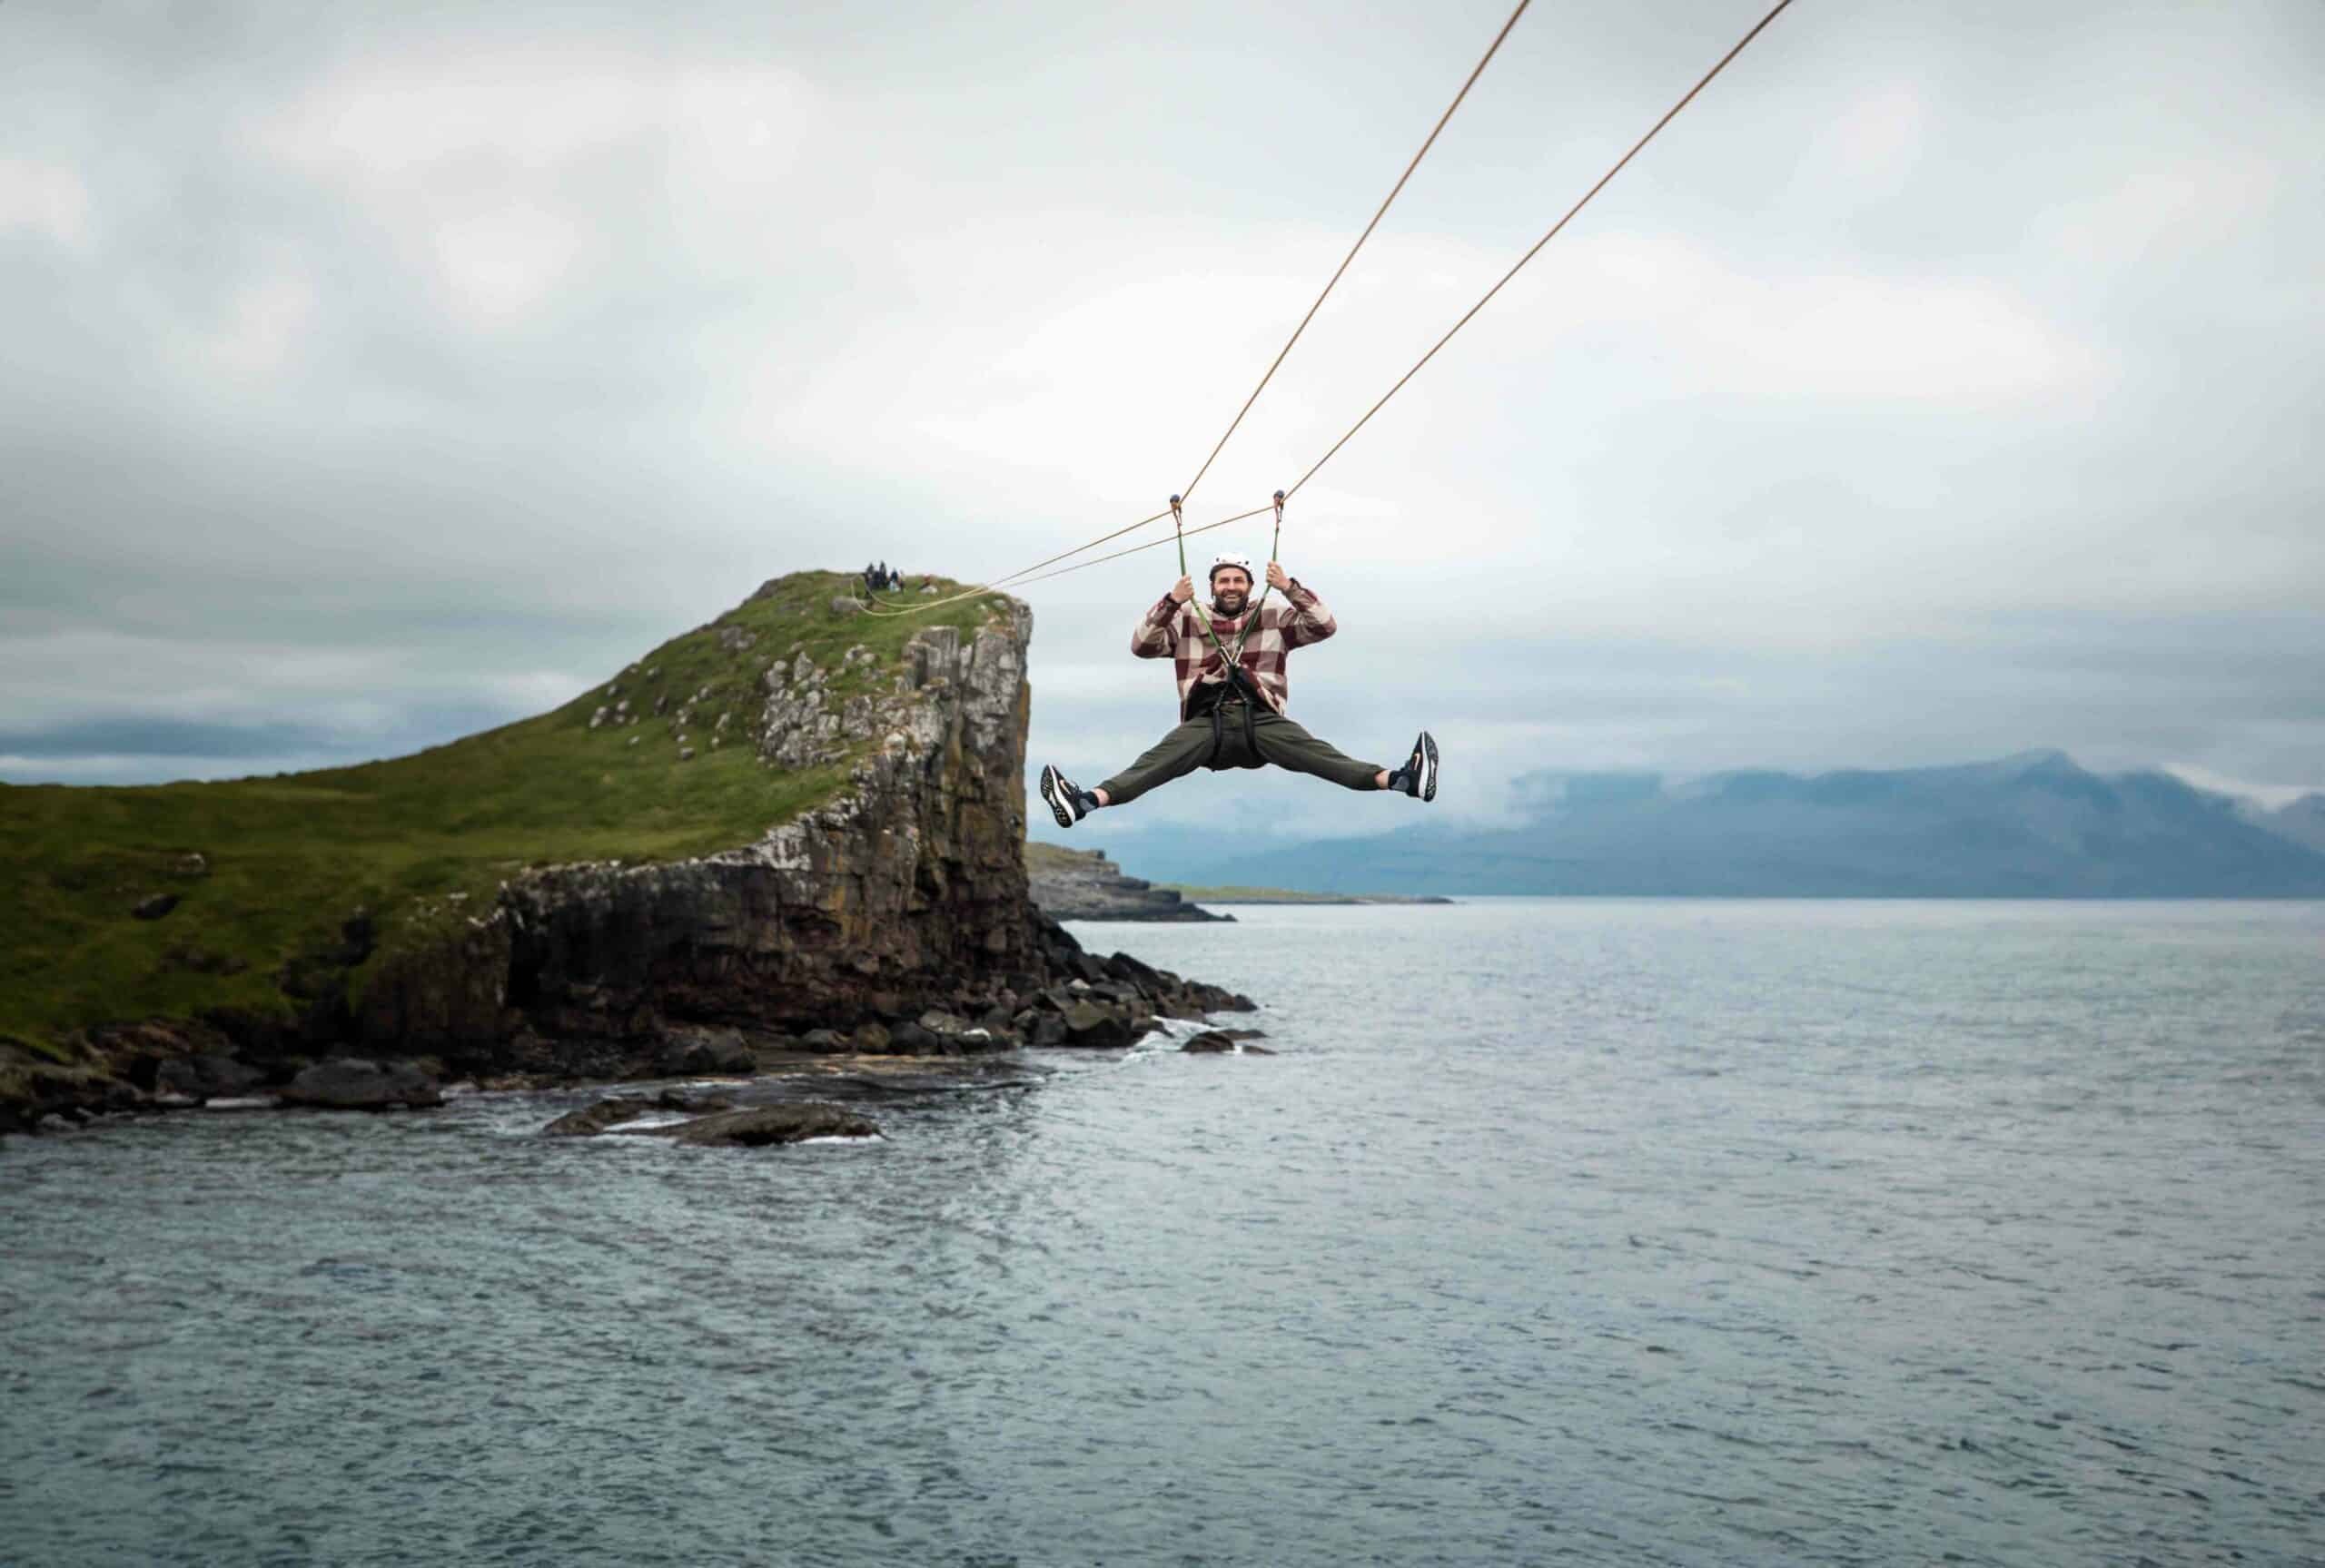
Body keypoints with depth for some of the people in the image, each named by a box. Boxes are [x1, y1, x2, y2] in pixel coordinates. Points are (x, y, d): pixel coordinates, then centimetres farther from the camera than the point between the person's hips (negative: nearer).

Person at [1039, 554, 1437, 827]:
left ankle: (1399, 779, -45)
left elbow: (1325, 627, 6)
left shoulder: (1275, 617, 17)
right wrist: (1170, 603, -9)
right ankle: (1087, 800, -51)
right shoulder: (1188, 619, 17)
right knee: (1157, 761, -26)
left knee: (1315, 752, -26)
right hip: (1206, 722, 0)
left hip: (1261, 720, 0)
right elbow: (1141, 646, 6)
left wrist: (1290, 588, -7)